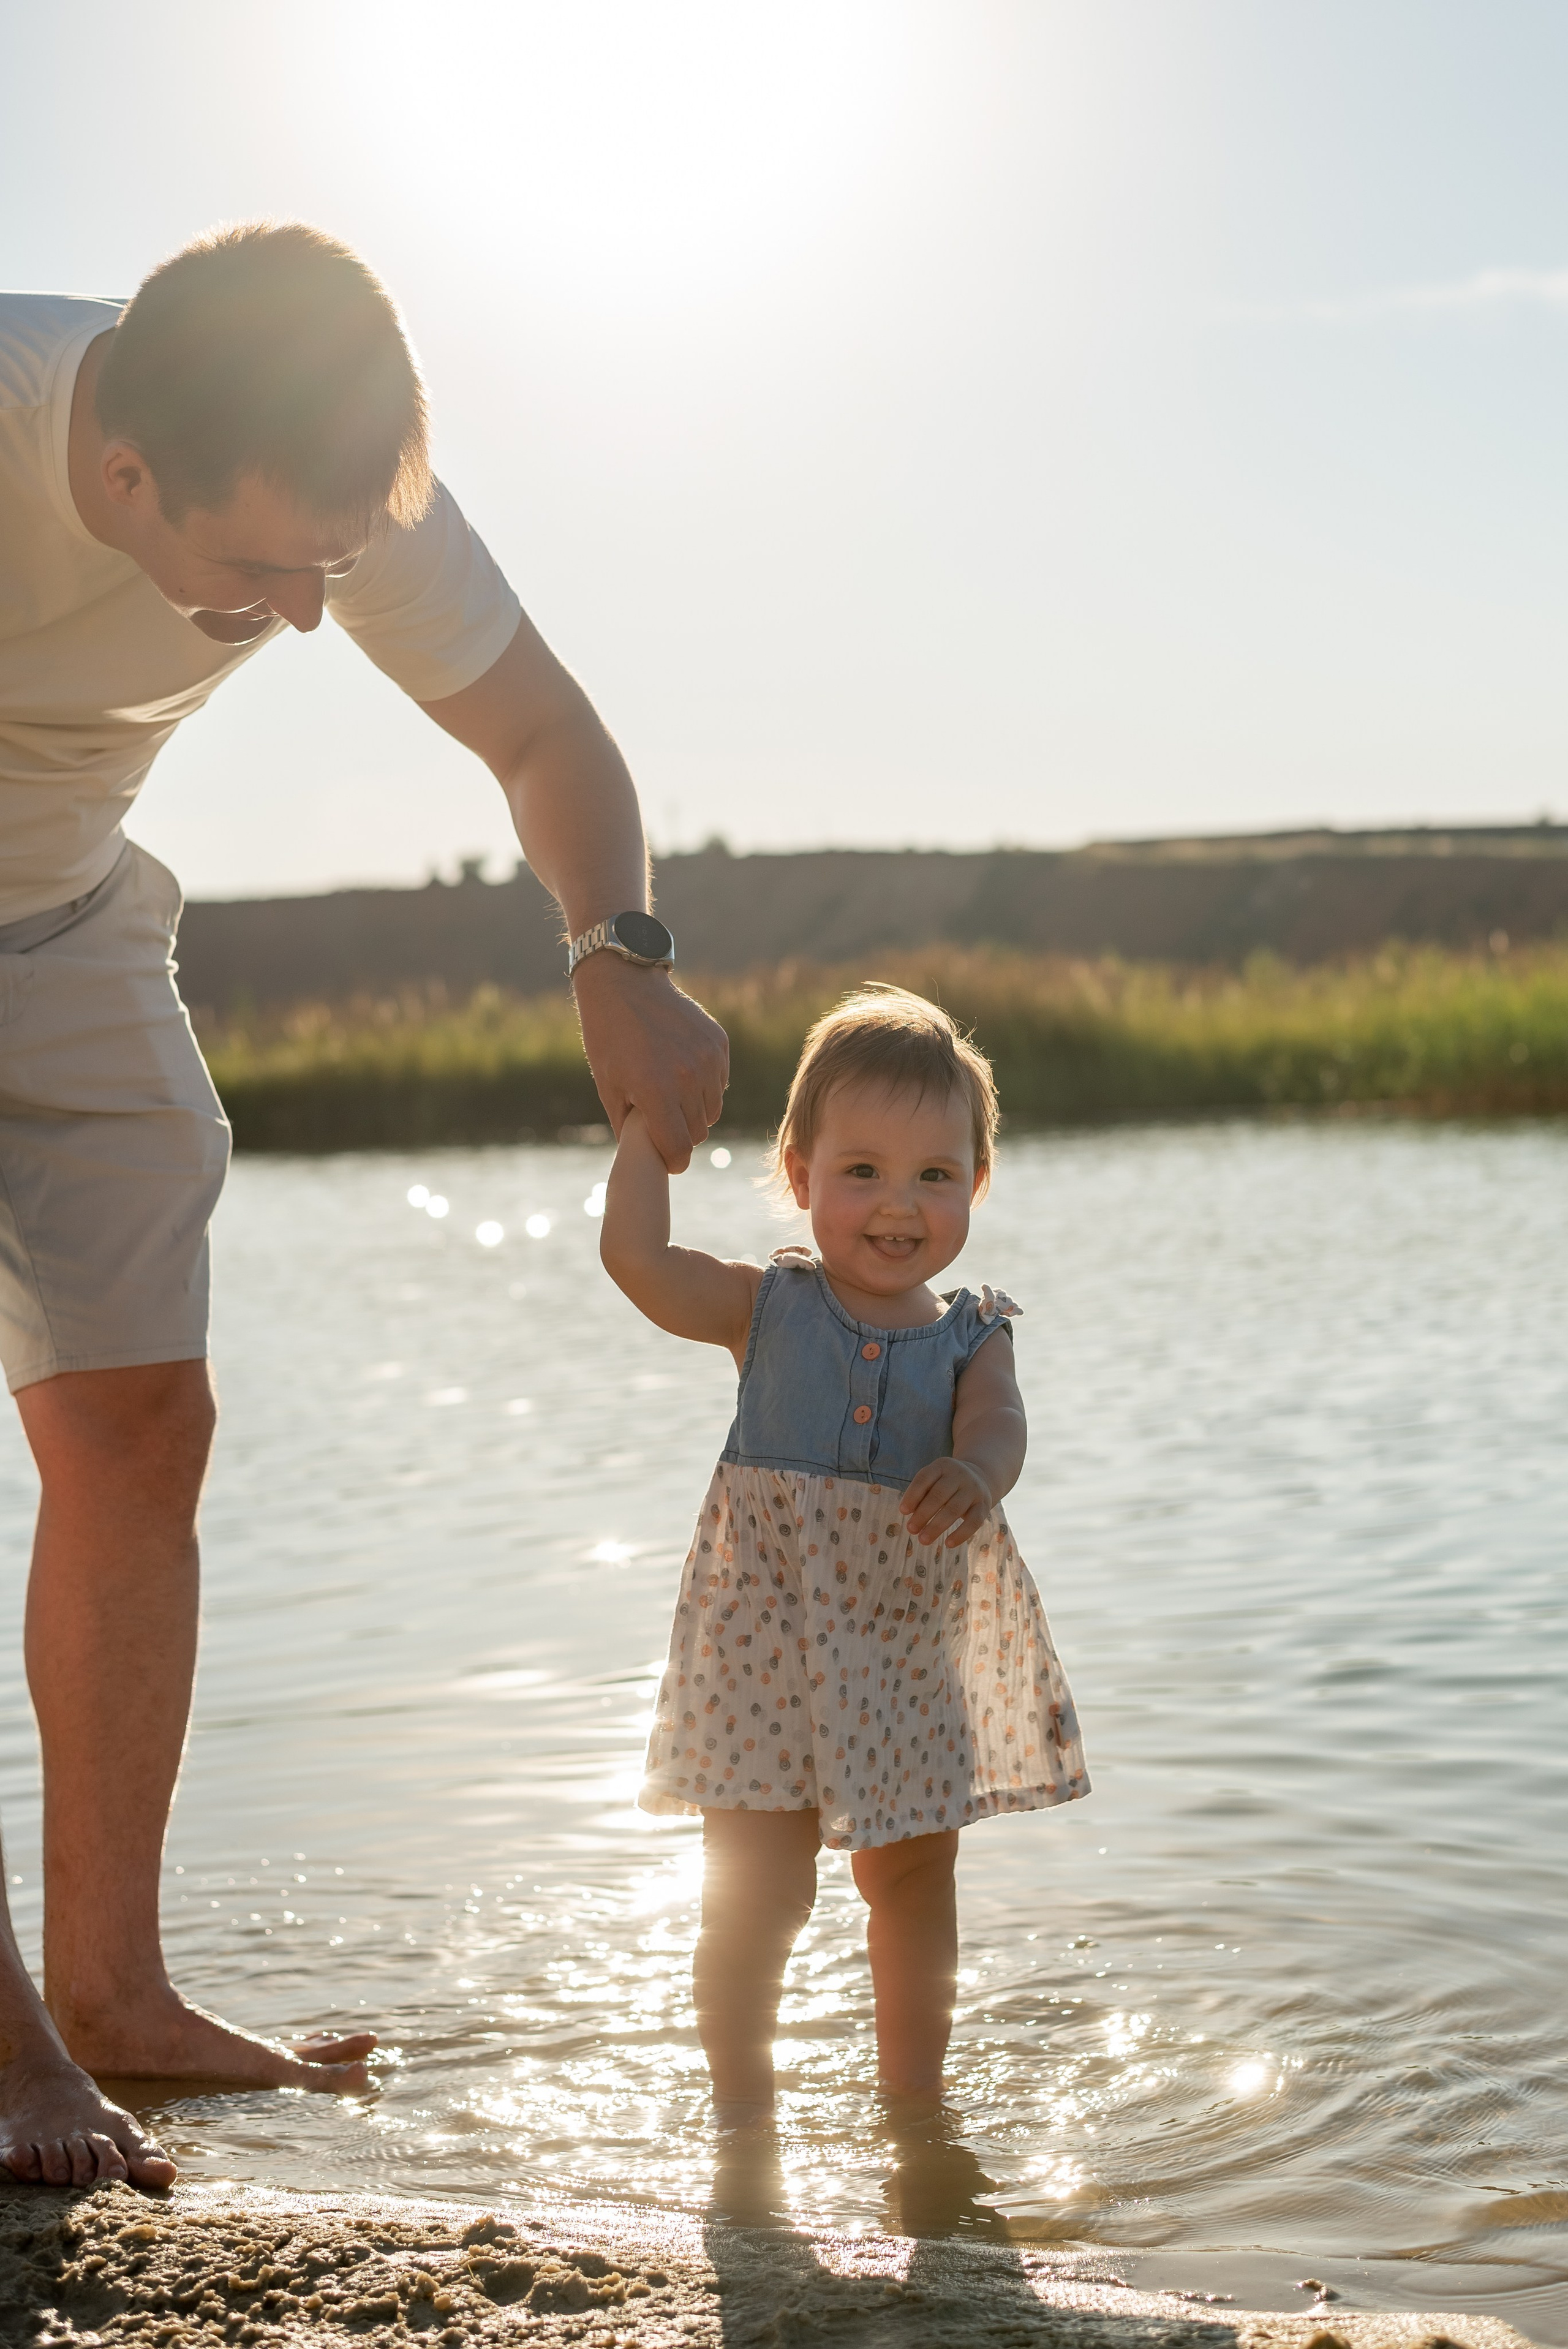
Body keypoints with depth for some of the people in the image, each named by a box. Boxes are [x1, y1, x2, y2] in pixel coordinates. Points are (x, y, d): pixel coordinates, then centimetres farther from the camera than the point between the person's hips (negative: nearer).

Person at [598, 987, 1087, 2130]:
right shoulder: (767, 1308, -1)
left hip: (912, 1656, 3)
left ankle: (914, 2100, 32)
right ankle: (742, 2109, 12)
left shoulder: (970, 1336, 1)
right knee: (758, 1894, -5)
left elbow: (998, 1426, -18)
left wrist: (972, 1476, -41)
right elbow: (635, 1255, -13)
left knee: (915, 1883, 15)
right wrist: (653, 1117, -6)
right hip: (770, 1641, -2)